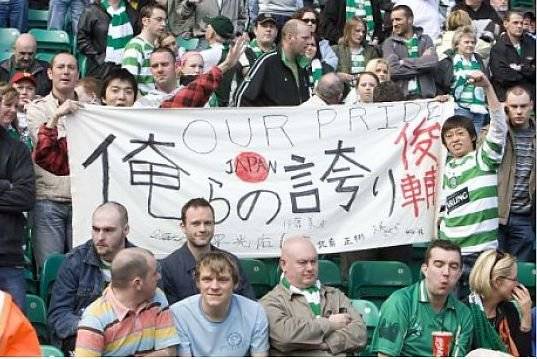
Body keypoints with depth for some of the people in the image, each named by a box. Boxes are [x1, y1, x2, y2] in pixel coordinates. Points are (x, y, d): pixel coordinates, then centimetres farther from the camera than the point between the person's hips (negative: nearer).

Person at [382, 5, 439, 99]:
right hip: (400, 96, -1)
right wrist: (421, 61, -4)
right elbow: (393, 69, -8)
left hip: (426, 95, 1)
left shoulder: (425, 39, 13)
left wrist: (405, 62, -5)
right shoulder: (389, 43, 7)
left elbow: (433, 62, -5)